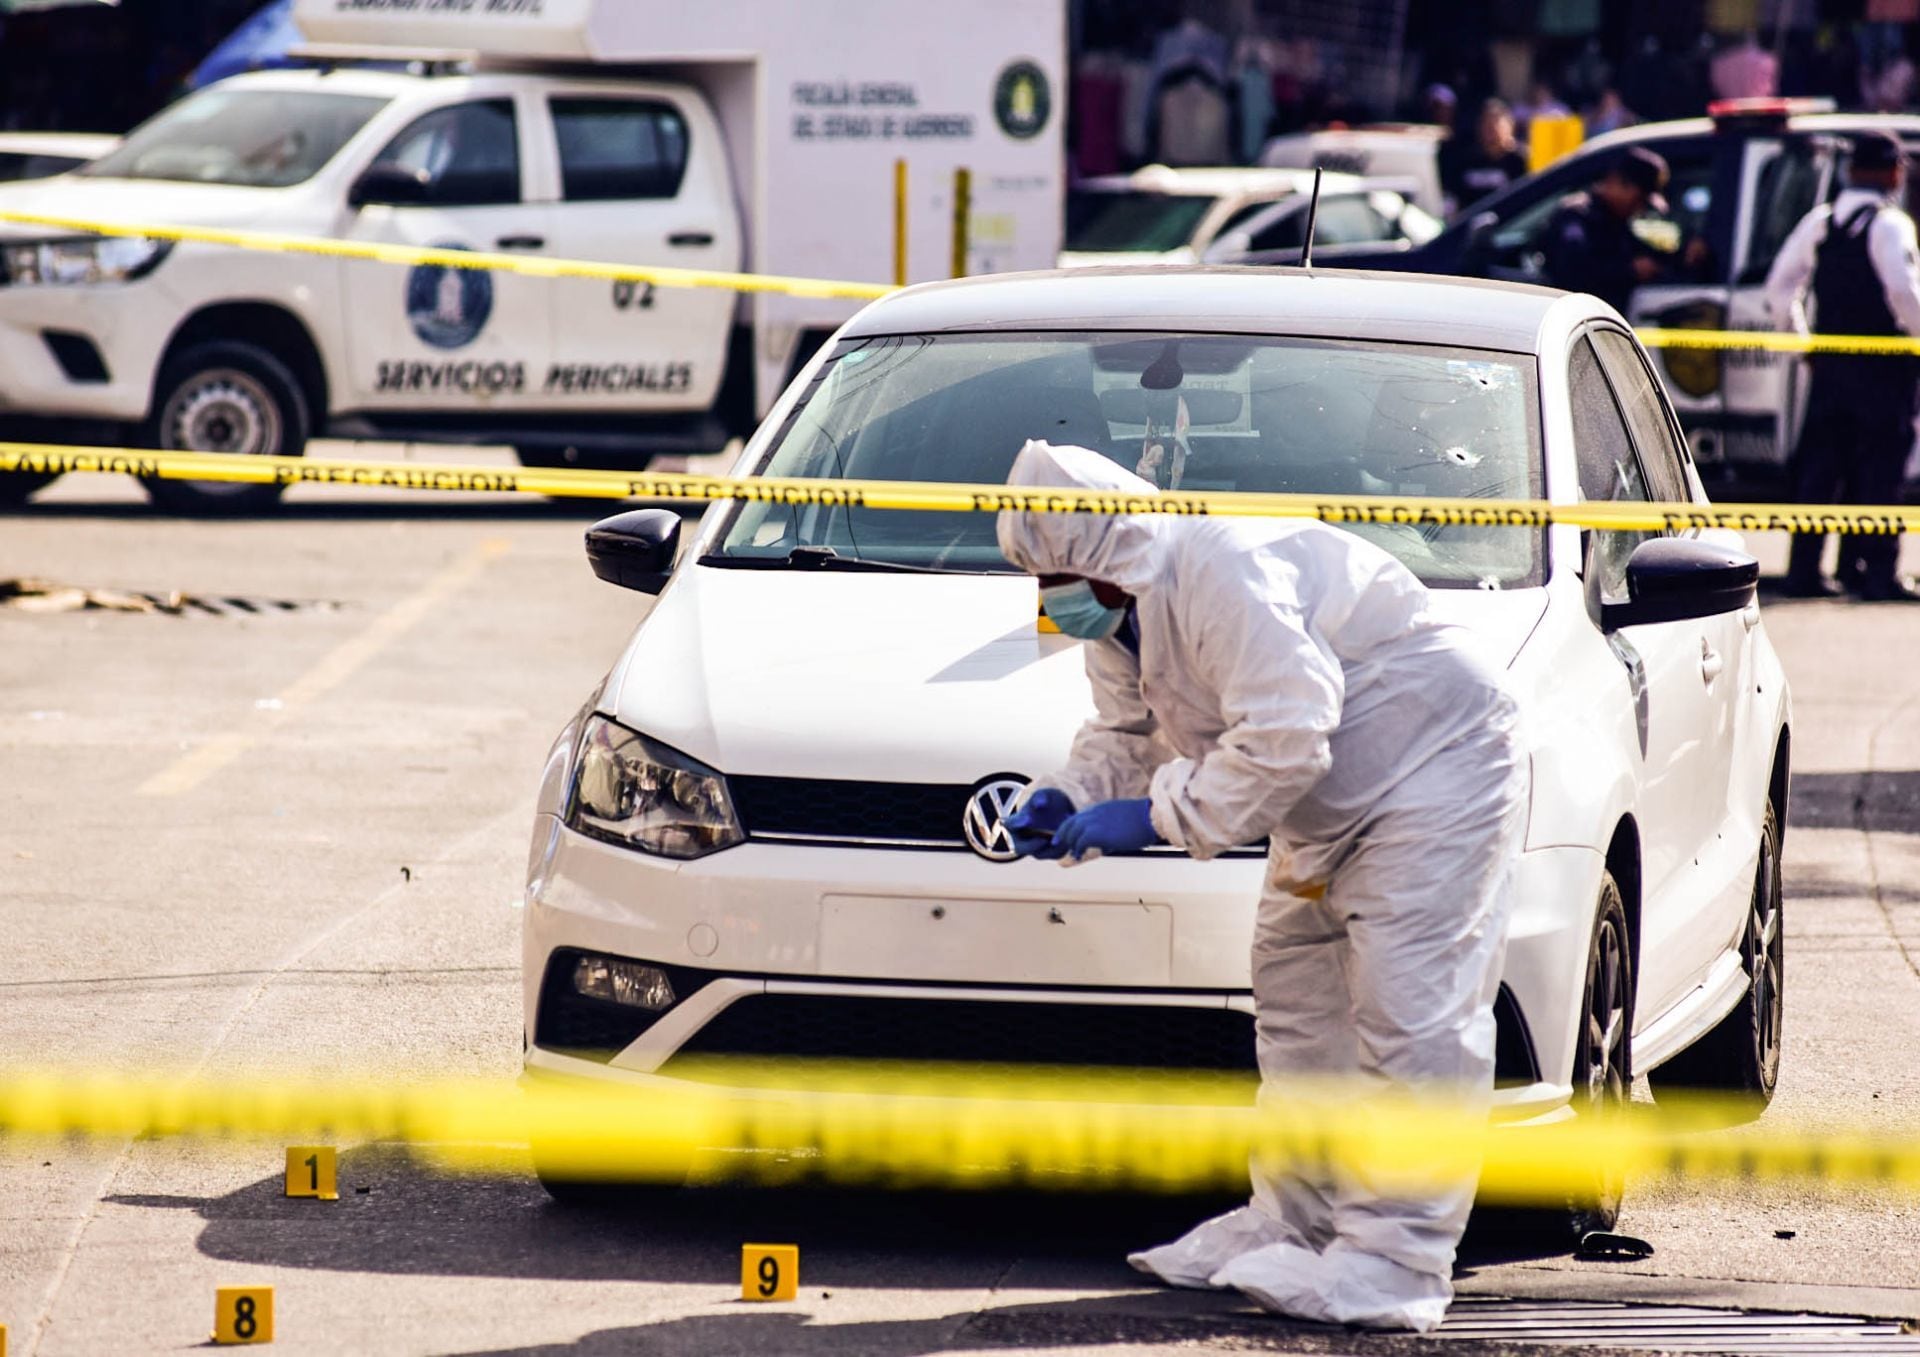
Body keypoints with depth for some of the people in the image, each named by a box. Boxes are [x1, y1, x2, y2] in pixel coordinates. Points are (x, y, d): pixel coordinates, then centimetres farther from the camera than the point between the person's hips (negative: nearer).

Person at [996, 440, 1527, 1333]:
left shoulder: (1225, 574, -30)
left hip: (1435, 770, -11)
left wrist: (1158, 816, -30)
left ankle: (1396, 1261, -15)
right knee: (1296, 996, 14)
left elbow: (1283, 738, -35)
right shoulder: (1118, 618, 4)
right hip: (1328, 819, 11)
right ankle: (1294, 1219, 23)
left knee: (1409, 1012, -14)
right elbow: (1128, 736, 13)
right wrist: (1067, 797, -7)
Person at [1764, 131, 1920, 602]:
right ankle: (1874, 570, -5)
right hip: (1882, 365, -6)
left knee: (1820, 465, 9)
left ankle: (1804, 568, 8)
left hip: (1829, 363, 6)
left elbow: (1779, 287, 10)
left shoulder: (1819, 221, 10)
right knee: (1878, 469, -2)